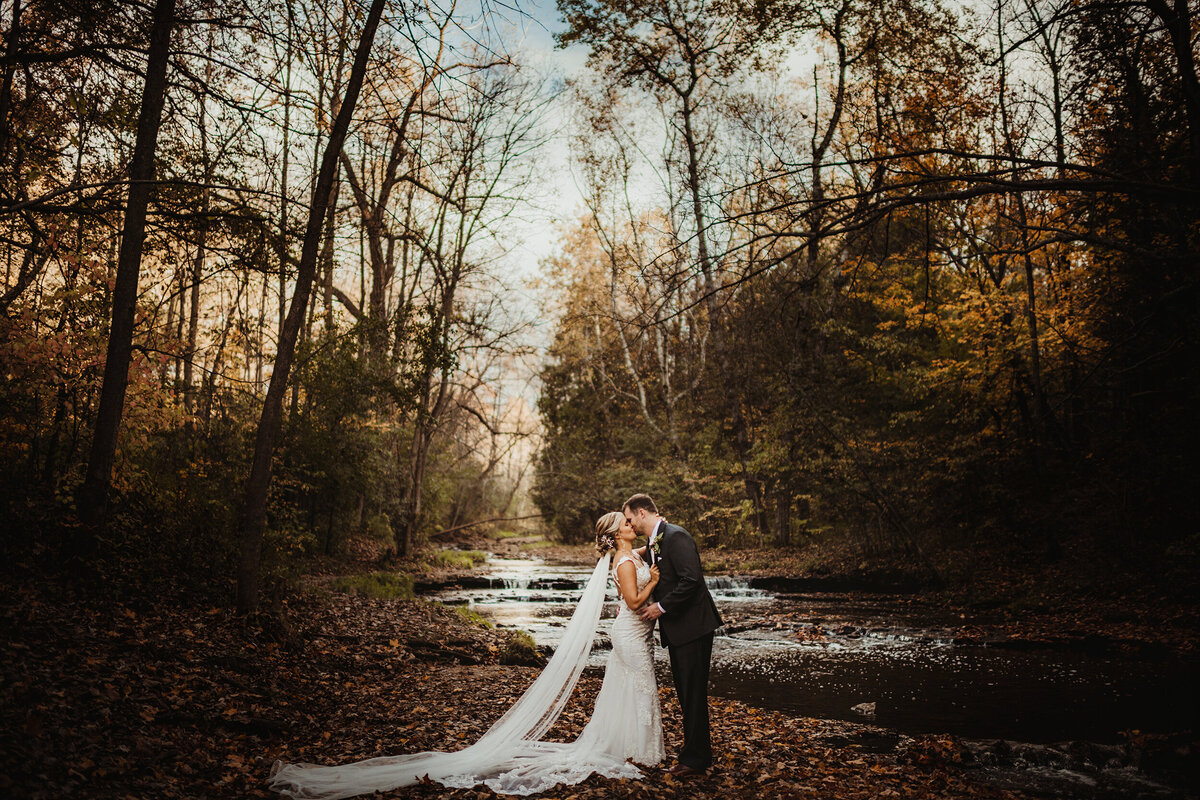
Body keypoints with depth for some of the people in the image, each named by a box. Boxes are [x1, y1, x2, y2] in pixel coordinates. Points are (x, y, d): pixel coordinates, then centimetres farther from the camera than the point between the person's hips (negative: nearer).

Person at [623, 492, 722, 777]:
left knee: (693, 693, -2)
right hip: (676, 628, 10)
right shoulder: (653, 543, 13)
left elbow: (691, 579, -25)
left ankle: (695, 758, 8)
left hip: (692, 626, -10)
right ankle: (698, 746, 29)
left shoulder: (676, 537, -17)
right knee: (684, 691, 17)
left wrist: (662, 607, -18)